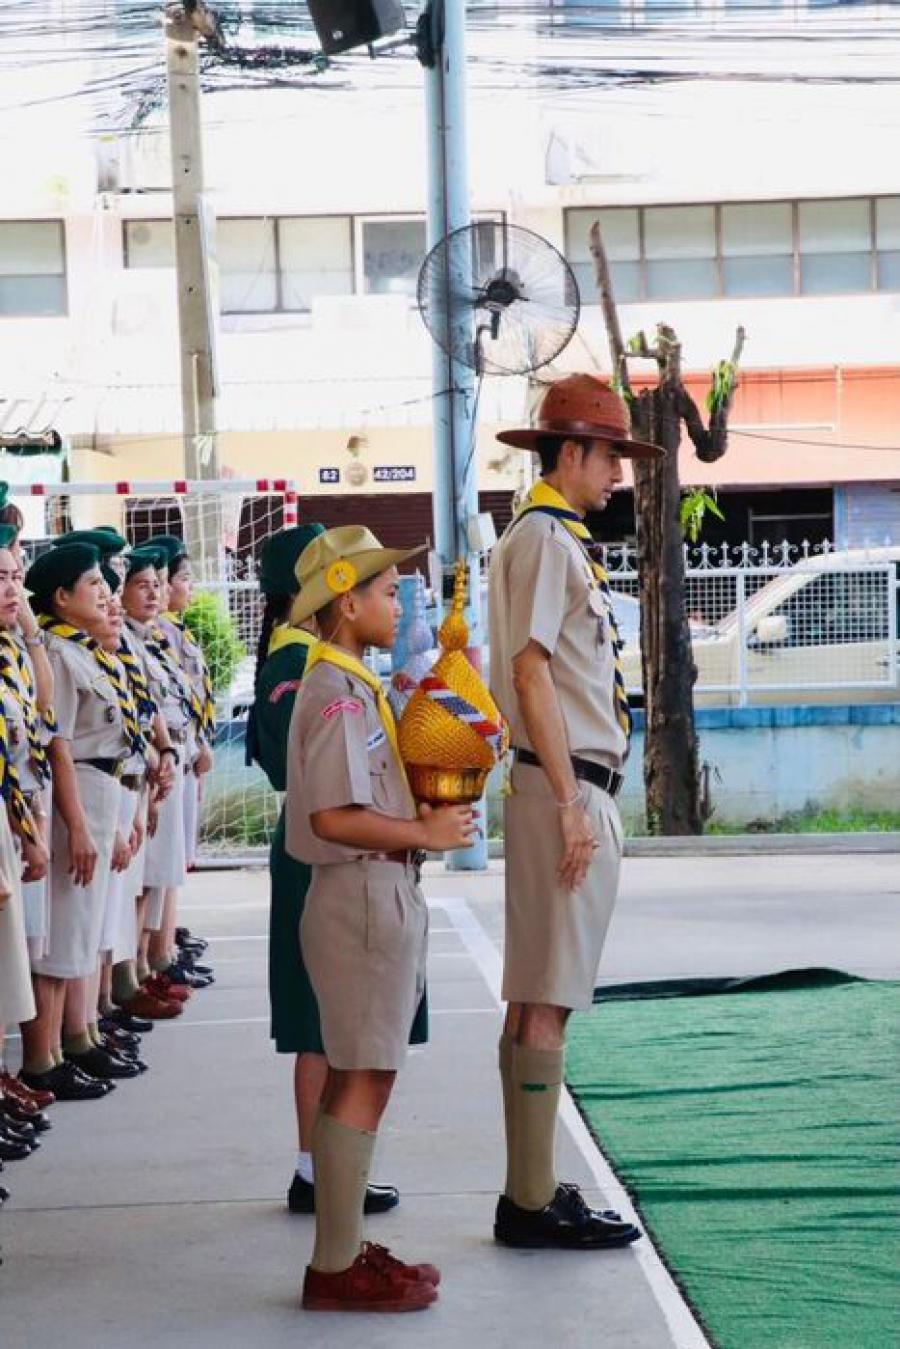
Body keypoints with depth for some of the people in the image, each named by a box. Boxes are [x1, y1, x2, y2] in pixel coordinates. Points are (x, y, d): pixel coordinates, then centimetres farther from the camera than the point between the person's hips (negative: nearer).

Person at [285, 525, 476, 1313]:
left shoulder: (353, 687, 15)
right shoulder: (340, 695, -16)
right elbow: (334, 817, -24)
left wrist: (427, 820, 7)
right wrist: (425, 832, -16)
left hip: (381, 896, 10)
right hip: (364, 895, -10)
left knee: (357, 1078, 14)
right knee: (363, 1081, -6)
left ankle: (345, 1248, 21)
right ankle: (337, 1269, -1)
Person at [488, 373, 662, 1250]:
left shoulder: (559, 539, 20)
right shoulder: (543, 537, -10)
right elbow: (530, 673, -18)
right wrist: (570, 804, -20)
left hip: (573, 788, 11)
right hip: (564, 787, -11)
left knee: (536, 999, 11)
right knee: (546, 1002, -9)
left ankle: (530, 1192, 17)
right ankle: (534, 1203, -6)